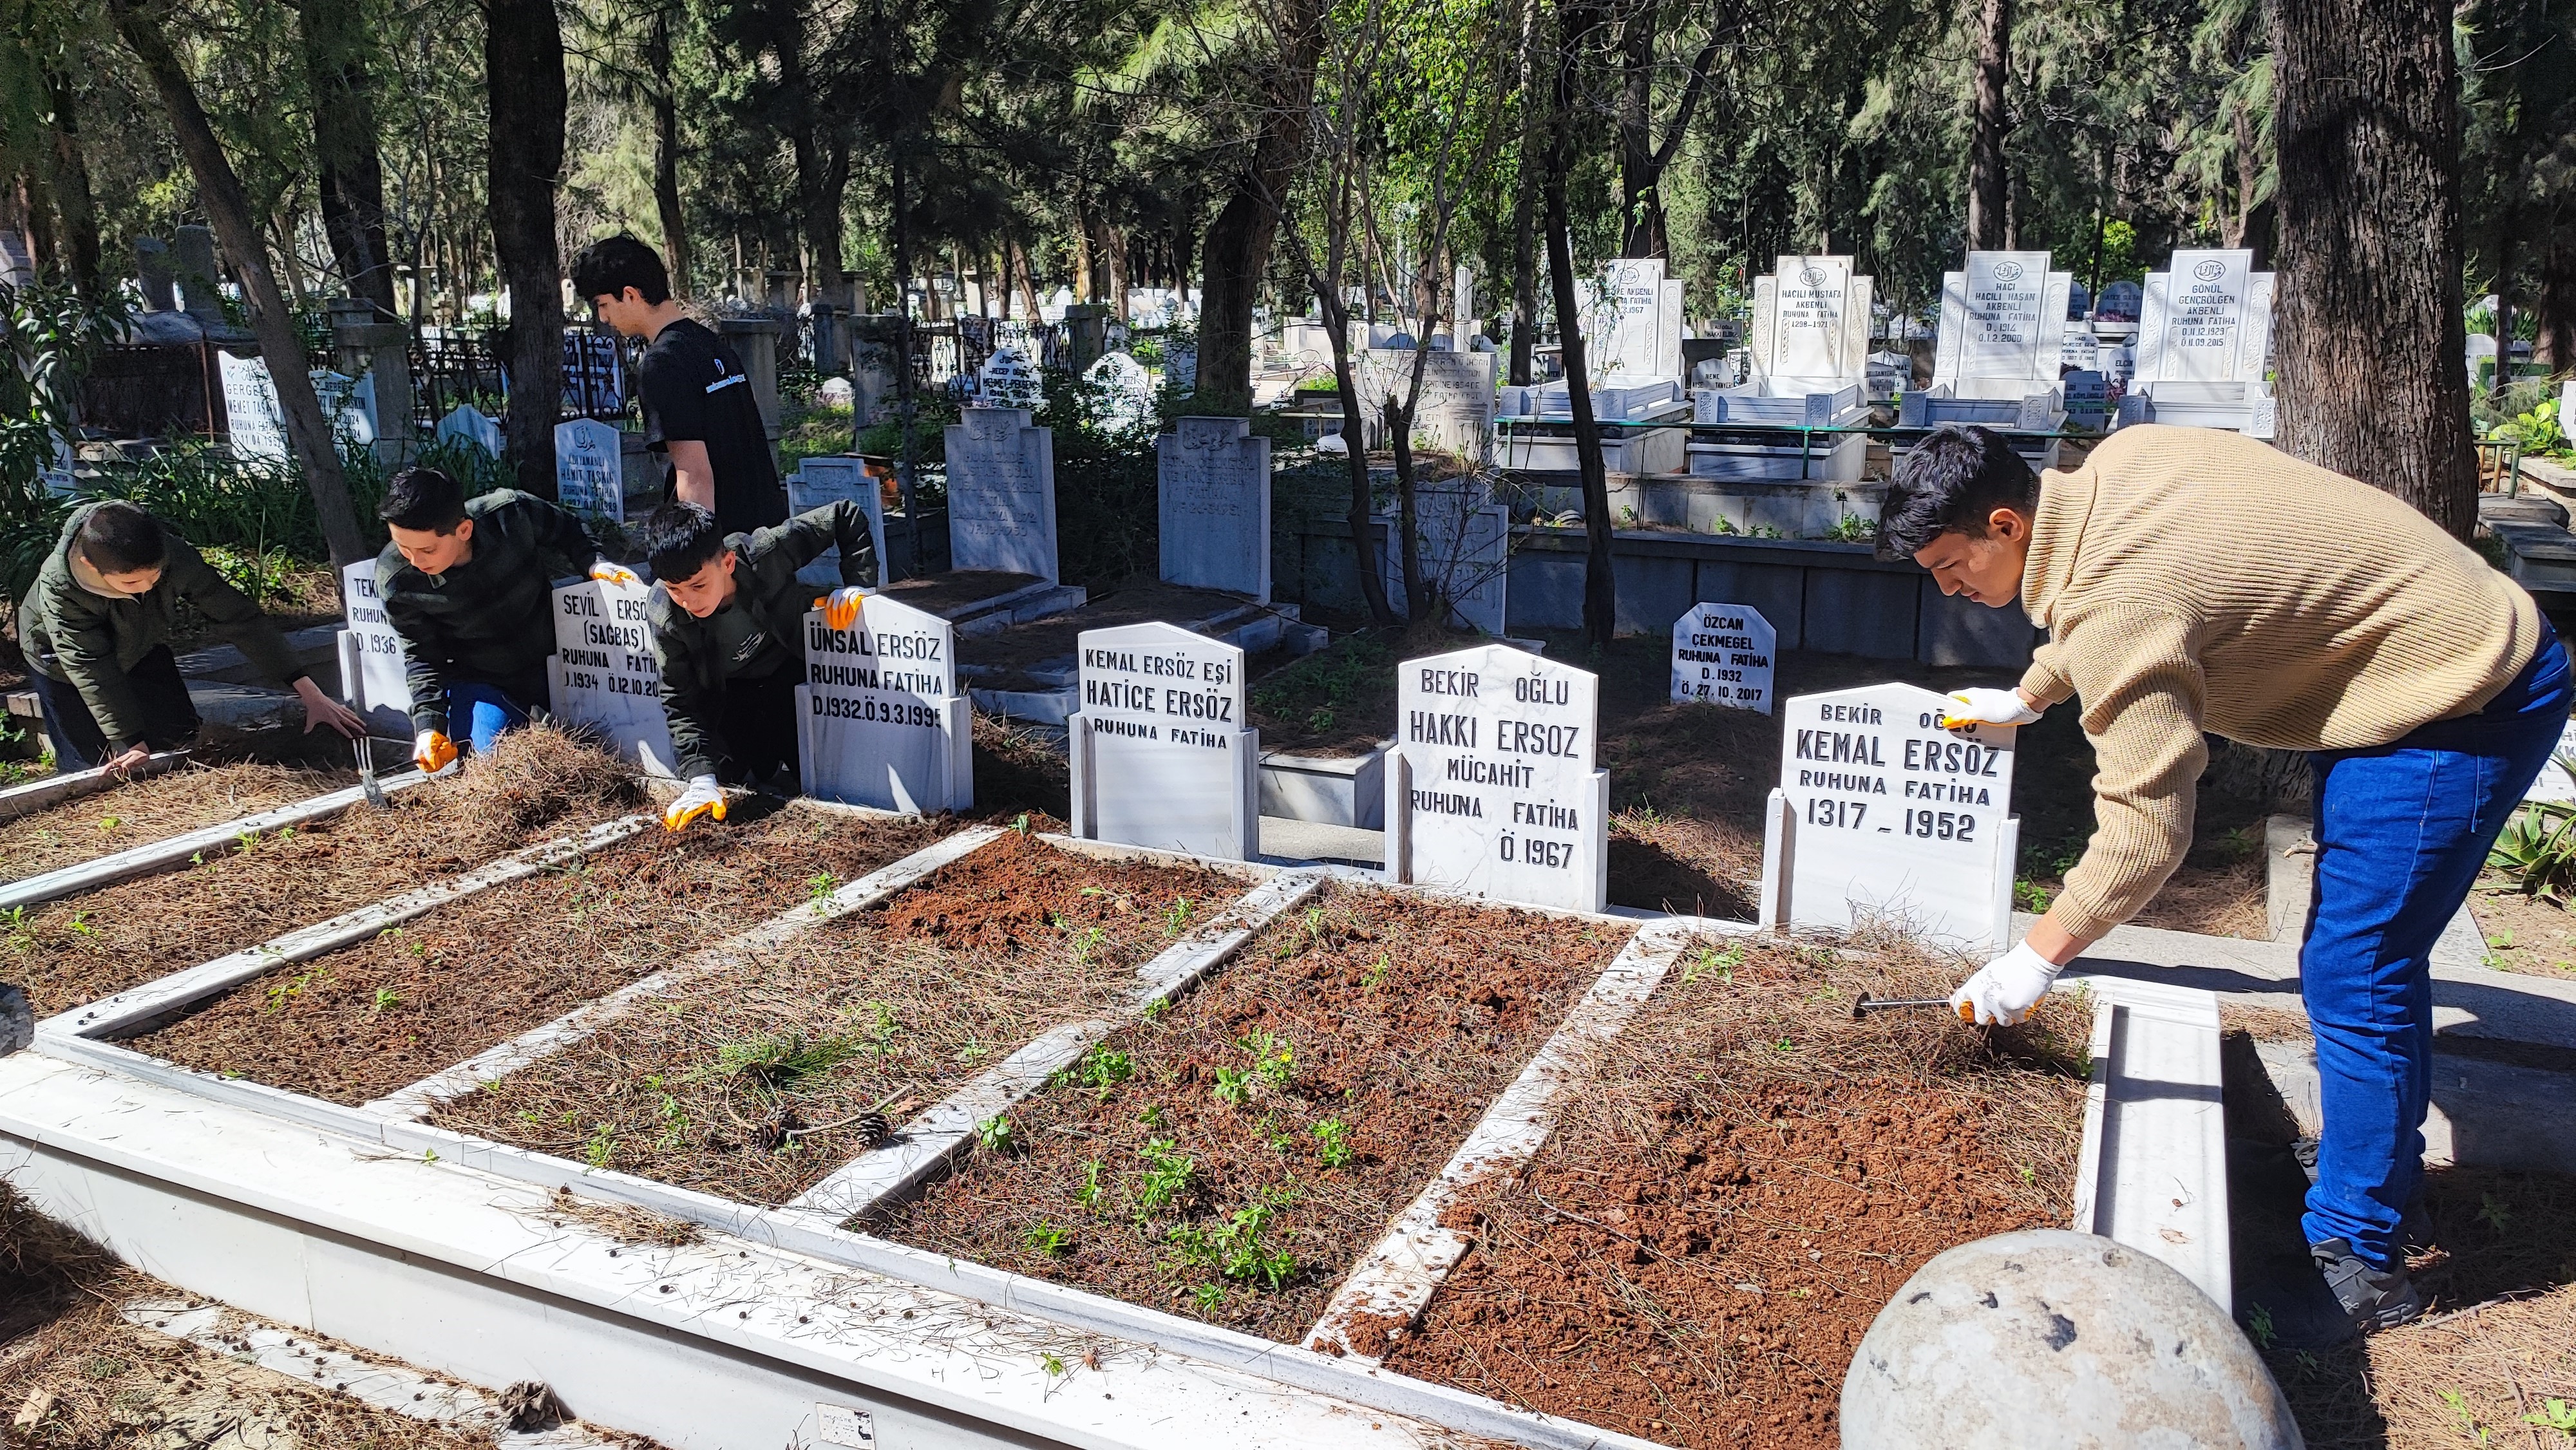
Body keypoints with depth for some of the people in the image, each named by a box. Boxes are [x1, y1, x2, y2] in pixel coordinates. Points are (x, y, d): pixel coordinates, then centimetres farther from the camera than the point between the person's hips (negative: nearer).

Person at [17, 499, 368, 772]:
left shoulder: (175, 556, -36)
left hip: (139, 647, 3)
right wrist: (128, 742, -32)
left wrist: (310, 693, -34)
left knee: (177, 733, -4)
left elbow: (240, 618, -32)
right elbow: (89, 668, -32)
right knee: (92, 765, -4)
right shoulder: (58, 588, -40)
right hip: (63, 661, -3)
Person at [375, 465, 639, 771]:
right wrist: (428, 724, -22)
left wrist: (594, 563, -21)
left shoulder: (512, 514, -25)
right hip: (477, 681, -1)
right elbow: (420, 654, -11)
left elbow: (568, 529, -2)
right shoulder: (395, 580, -22)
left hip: (554, 664, 1)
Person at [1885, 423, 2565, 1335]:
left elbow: (2146, 829, -28)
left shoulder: (2116, 607, -30)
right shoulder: (2119, 462, -2)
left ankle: (2358, 1259, 4)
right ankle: (2388, 1163, 36)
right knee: (2366, 957, 20)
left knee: (2352, 980, -8)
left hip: (2465, 708, -11)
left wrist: (2035, 959, -20)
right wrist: (2027, 697, 31)